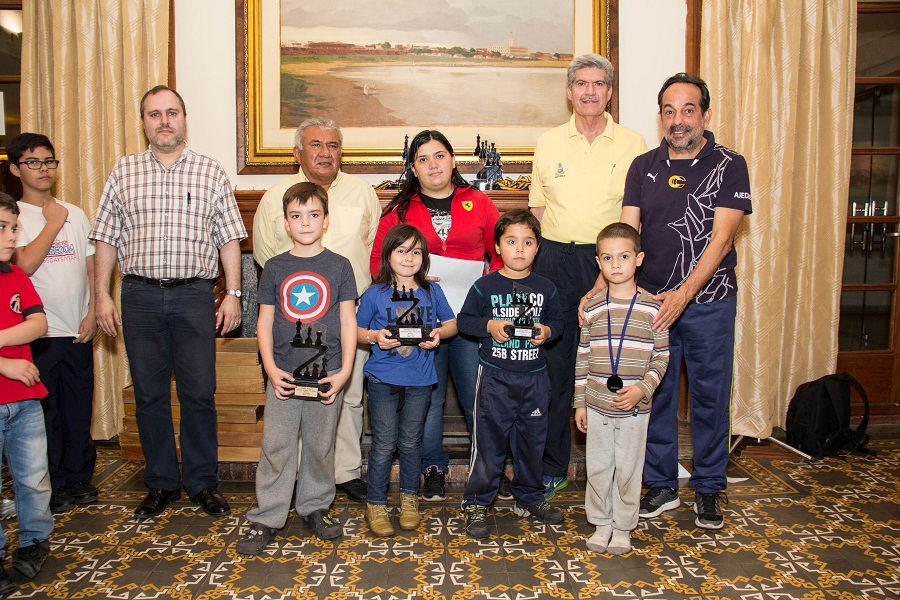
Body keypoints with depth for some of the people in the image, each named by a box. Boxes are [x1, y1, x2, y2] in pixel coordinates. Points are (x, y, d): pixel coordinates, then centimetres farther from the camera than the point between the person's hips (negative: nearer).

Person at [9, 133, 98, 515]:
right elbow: (25, 264, -19)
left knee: (79, 408, 11)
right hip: (39, 333, -4)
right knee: (45, 412, 5)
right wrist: (52, 223, -10)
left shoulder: (75, 214, 10)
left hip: (78, 330, 4)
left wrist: (92, 312, 1)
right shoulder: (14, 216, -3)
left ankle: (79, 476, 25)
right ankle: (54, 484, 19)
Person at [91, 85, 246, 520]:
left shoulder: (211, 172, 6)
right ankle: (161, 484, 22)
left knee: (199, 394, 1)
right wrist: (102, 294, 3)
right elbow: (106, 239, 10)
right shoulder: (124, 171, 10)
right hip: (139, 294, 2)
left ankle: (203, 483, 16)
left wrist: (233, 293, -2)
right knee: (149, 395, 8)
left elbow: (229, 239, 5)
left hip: (194, 293, -1)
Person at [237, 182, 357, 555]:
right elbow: (264, 322, 6)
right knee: (276, 447, 3)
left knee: (320, 446, 11)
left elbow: (348, 322, 1)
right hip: (283, 374, 1)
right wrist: (270, 368, -6)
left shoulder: (339, 266, 1)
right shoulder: (275, 268, 4)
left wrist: (344, 371, -6)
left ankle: (314, 507, 29)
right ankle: (266, 518, 15)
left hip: (326, 375, 0)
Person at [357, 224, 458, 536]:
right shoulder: (374, 294, -3)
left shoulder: (432, 291, 3)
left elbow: (452, 323, 12)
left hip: (420, 381, 2)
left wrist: (439, 333, -9)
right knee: (384, 445, 3)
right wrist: (375, 336, -17)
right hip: (383, 379, -2)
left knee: (411, 443, 14)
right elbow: (358, 331, 4)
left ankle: (409, 498, 33)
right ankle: (375, 505, 19)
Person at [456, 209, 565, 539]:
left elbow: (557, 320, 11)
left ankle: (529, 497, 34)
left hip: (534, 378, 3)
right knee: (489, 440, 3)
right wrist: (489, 326, -17)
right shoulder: (485, 286, -5)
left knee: (532, 440, 15)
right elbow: (464, 320, -1)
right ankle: (476, 503, 16)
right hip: (494, 376, -3)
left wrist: (547, 331, -10)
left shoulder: (546, 288, 3)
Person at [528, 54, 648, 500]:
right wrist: (559, 246, 3)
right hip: (555, 262, 1)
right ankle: (552, 467, 18)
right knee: (553, 362, 4)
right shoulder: (548, 143, 10)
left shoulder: (632, 145, 5)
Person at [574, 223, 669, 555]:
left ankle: (623, 527, 27)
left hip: (634, 408, -1)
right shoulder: (592, 308, 1)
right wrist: (580, 403, 4)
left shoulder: (652, 308, -4)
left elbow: (661, 357, -2)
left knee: (628, 469, 9)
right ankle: (601, 523, 29)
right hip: (597, 405, 2)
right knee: (598, 466, 10)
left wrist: (642, 389, -16)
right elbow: (582, 358, 5)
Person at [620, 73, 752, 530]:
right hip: (651, 301, 3)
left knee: (710, 397, 8)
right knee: (654, 393, 9)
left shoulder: (729, 166, -4)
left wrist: (684, 294, -24)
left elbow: (722, 236, -13)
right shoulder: (643, 167, 5)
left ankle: (709, 488, 26)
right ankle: (661, 485, 26)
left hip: (709, 303, -2)